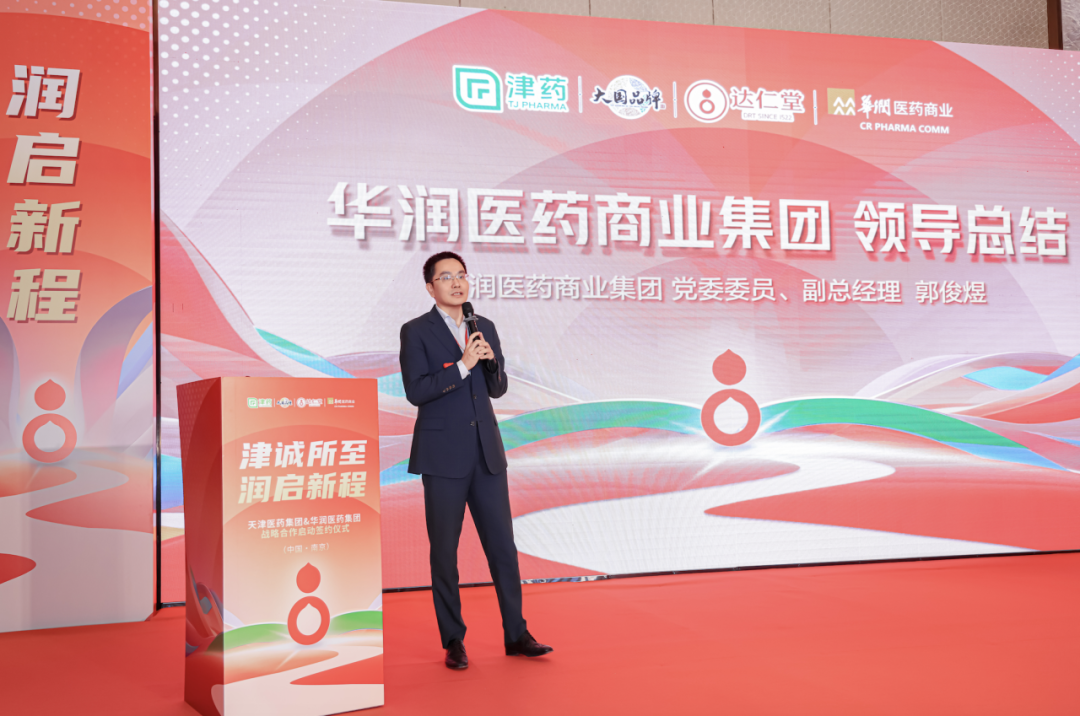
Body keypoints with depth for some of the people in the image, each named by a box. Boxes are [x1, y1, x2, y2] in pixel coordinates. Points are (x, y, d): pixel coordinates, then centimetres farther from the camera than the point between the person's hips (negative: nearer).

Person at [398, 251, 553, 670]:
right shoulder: (416, 332, -4)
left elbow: (498, 389, 15)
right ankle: (453, 642, 14)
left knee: (503, 545, 6)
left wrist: (491, 361, -5)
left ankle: (516, 635, 15)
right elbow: (416, 391, -14)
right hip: (443, 457, -4)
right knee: (444, 550, 4)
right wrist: (462, 365, -19)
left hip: (487, 453, 5)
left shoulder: (485, 328, 12)